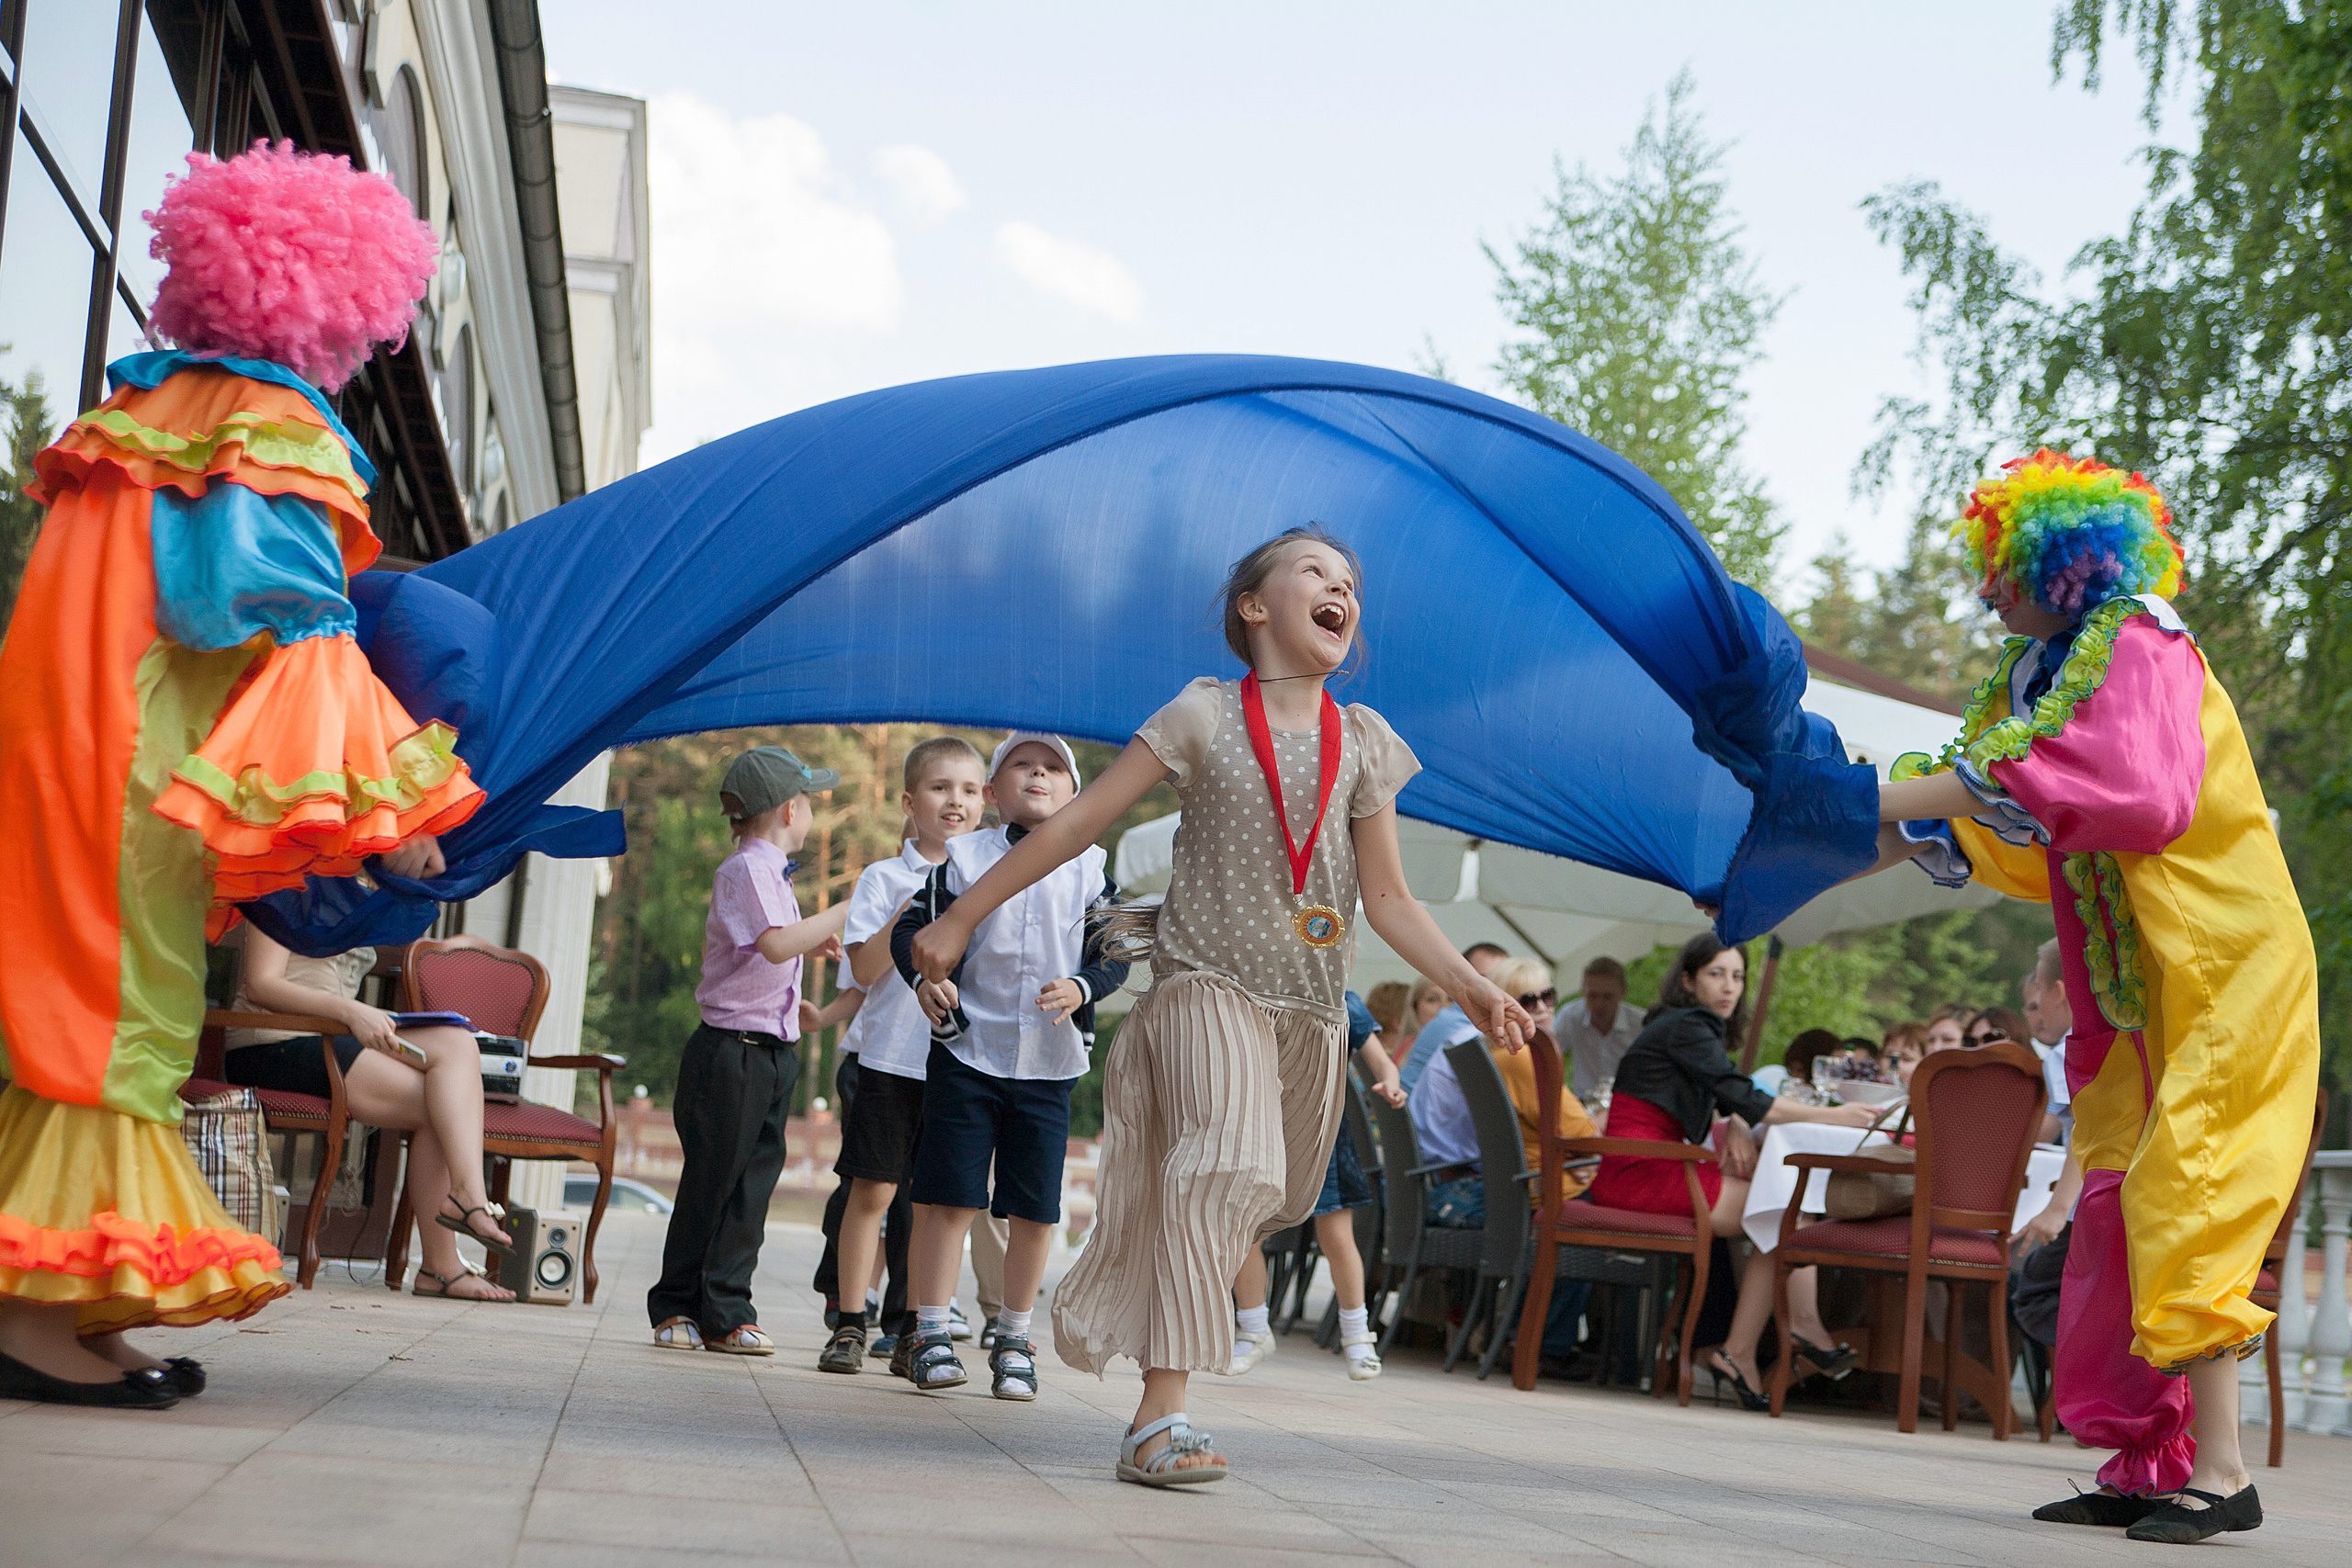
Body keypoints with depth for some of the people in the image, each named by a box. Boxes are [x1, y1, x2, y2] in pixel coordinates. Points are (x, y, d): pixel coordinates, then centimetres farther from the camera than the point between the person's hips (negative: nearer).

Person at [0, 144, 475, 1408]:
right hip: (146, 754, -9)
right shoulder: (274, 426, -6)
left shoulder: (142, 404, 20)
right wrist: (385, 801, -12)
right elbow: (288, 616, -14)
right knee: (122, 996, -9)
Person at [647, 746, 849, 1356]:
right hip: (731, 1048, -9)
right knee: (711, 1181, -1)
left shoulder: (769, 872, 17)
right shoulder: (744, 869, -12)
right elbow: (776, 944, -27)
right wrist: (846, 911, -21)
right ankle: (676, 1308, 9)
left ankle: (727, 1314, 8)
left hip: (772, 1052, 9)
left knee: (753, 1182, 6)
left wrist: (812, 945, 21)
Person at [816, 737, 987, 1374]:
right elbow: (866, 969, -7)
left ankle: (912, 1325, 13)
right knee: (873, 1190, -3)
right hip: (891, 1054, -2)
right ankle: (850, 1326, 4)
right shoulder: (884, 879, 2)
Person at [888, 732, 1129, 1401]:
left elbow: (1114, 954, 4)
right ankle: (932, 1333, 6)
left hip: (1049, 1063, 2)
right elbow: (912, 926, 3)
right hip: (967, 1051, -1)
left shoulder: (1090, 868, 6)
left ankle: (1014, 1339, 17)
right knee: (949, 1196, -2)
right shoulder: (964, 857, 3)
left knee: (1034, 1207, 5)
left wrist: (1082, 988, -15)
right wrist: (924, 976, -16)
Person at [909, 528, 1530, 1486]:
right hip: (1207, 979, -5)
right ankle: (1159, 1422, -27)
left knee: (1268, 1194, 10)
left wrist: (1468, 985, -3)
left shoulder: (1363, 742, 9)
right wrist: (958, 921, -1)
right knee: (1229, 1165, -24)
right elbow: (1075, 826, -1)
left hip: (1309, 1004, 5)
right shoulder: (1204, 715, -2)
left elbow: (1387, 899, 12)